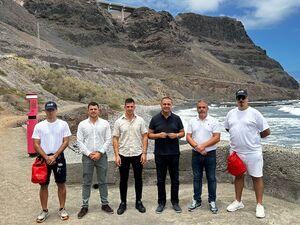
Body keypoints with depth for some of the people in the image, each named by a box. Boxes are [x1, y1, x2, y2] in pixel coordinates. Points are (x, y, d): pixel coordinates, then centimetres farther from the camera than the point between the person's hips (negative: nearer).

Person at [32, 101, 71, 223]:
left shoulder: (63, 124, -3)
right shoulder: (39, 126, 0)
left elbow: (66, 142, -6)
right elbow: (36, 144, -3)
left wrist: (54, 156, -12)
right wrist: (46, 157, -13)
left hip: (59, 157, -1)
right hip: (44, 158, 1)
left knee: (61, 184, 7)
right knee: (43, 185, 8)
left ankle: (62, 209, 21)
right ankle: (44, 211, 23)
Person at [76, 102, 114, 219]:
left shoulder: (105, 123, 1)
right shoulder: (82, 124, 1)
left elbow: (108, 140, -2)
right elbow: (80, 141, -2)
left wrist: (100, 153, -10)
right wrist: (89, 153, -10)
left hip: (101, 156, 0)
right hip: (87, 157, 0)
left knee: (102, 182, 10)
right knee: (86, 183, 7)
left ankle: (105, 204, 22)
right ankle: (84, 206, 18)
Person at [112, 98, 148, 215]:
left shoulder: (140, 120, -1)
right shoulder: (119, 122, -2)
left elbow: (145, 137, 0)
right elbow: (115, 139, -1)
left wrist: (144, 153, -7)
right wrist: (116, 155, -8)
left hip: (137, 155, 0)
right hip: (123, 155, 0)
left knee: (138, 179, 10)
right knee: (123, 180, 9)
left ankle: (138, 202, 25)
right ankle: (123, 203, 24)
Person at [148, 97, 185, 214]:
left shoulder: (176, 118, 4)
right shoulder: (155, 119, 1)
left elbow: (182, 132, 10)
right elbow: (149, 134, 4)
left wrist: (176, 135, -12)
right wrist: (158, 135, -15)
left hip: (174, 153, 1)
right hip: (160, 154, -1)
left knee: (175, 179, 8)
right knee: (161, 180, 8)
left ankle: (175, 202, 23)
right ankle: (161, 202, 22)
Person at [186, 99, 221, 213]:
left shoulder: (214, 121, -3)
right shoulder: (192, 121, 6)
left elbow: (217, 138, -11)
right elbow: (188, 137, 1)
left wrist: (203, 145, -17)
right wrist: (197, 147, -13)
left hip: (210, 154, -2)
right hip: (196, 154, 3)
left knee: (211, 178, 6)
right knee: (197, 178, 12)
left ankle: (212, 201, 20)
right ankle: (196, 200, 24)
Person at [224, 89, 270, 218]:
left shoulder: (254, 113, -8)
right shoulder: (231, 113, 6)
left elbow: (266, 132, -5)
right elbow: (227, 128, 20)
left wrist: (253, 138, 4)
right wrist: (238, 137, 10)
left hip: (253, 152, -4)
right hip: (236, 151, 4)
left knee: (257, 177, 5)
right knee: (238, 176, 16)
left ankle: (259, 205, 19)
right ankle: (238, 202, 30)